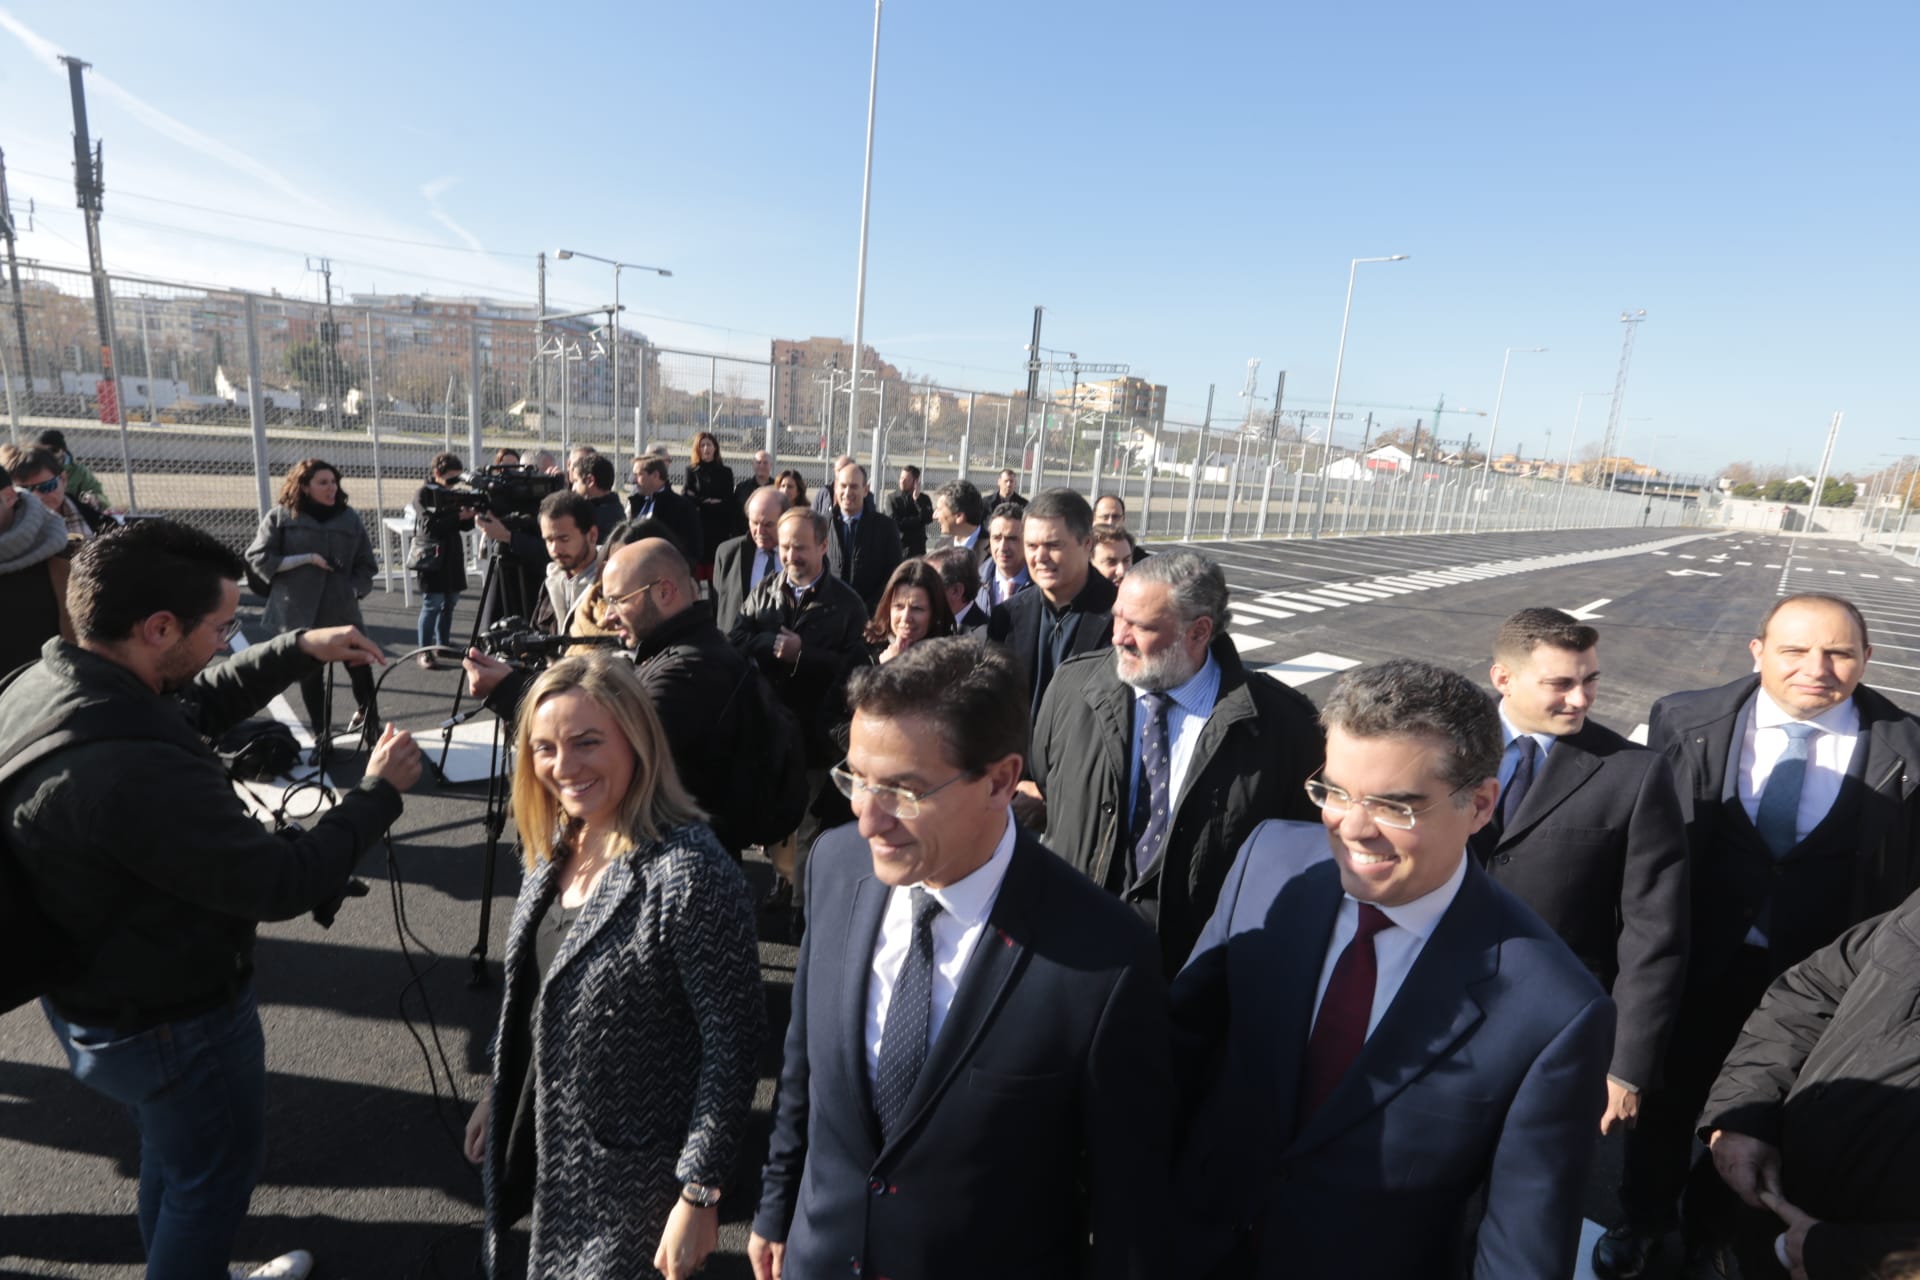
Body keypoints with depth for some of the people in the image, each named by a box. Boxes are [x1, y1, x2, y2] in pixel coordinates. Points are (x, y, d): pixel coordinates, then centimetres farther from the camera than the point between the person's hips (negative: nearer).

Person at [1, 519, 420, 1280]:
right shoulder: (133, 768, -40)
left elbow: (197, 705, 9)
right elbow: (281, 884, -32)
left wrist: (299, 649, 1)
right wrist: (379, 791, -20)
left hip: (88, 998, 9)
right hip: (171, 1024, -9)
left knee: (172, 1150, 32)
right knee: (214, 1176, 19)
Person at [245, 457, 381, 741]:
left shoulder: (349, 517, 4)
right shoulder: (280, 517, -1)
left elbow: (366, 563, 10)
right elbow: (259, 558, -3)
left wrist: (355, 590, -5)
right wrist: (306, 559, -13)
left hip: (342, 611, 1)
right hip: (298, 612, -1)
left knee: (359, 666, 3)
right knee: (309, 674, 7)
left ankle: (367, 714, 30)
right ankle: (321, 733, 20)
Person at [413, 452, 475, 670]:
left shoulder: (454, 495, 10)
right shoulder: (423, 494, -8)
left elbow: (465, 526, 10)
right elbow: (430, 526, -19)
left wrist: (470, 515, -11)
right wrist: (458, 516, -25)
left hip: (452, 557, 6)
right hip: (432, 556, -6)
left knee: (450, 602, 12)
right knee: (432, 605, -7)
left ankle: (443, 643, 25)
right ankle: (425, 652, -3)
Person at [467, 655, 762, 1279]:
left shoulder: (689, 874, -30)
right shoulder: (558, 845, -4)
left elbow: (733, 1043, -24)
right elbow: (529, 998, 9)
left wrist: (700, 1194, -19)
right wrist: (498, 1101, 16)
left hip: (633, 1182, -7)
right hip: (548, 1146, 7)